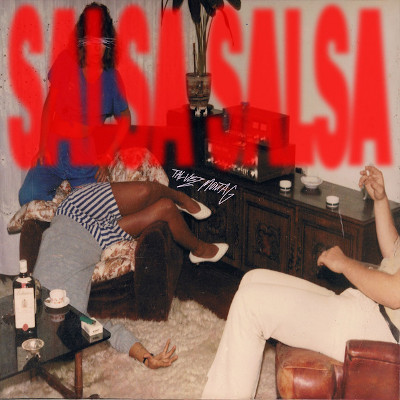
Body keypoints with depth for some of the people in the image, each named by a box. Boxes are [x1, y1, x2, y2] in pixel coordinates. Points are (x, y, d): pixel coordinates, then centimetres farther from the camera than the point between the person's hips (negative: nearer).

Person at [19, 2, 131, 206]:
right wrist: (43, 147, -7)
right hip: (54, 152, -1)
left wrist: (106, 158, 5)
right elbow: (49, 105, 2)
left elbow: (124, 119, 12)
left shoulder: (111, 77, 2)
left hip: (86, 159, 1)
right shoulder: (66, 62, -1)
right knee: (29, 195, -22)